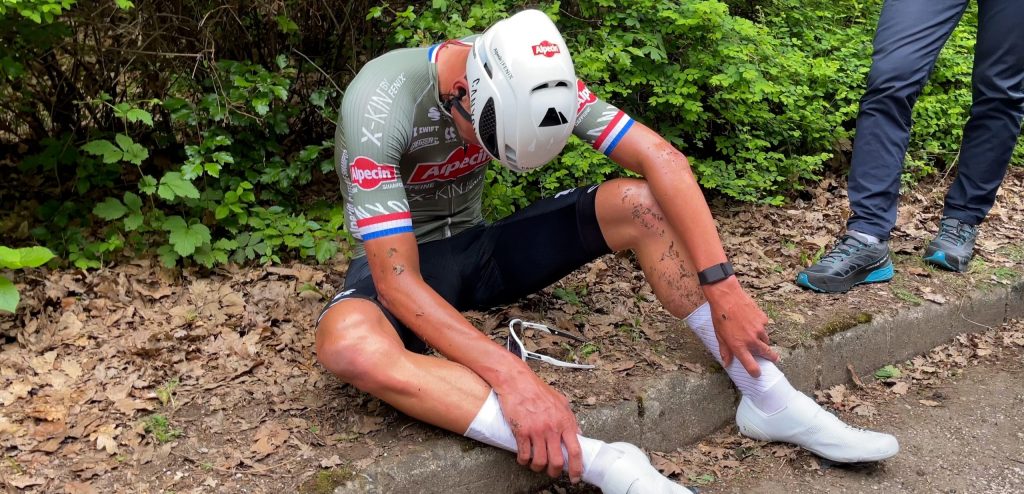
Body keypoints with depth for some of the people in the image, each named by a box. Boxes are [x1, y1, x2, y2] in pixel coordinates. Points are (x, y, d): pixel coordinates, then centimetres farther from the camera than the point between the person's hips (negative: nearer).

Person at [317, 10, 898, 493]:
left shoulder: (533, 80, -15)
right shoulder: (380, 106, -29)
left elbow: (664, 160, -19)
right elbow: (397, 280, -34)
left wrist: (721, 285, -29)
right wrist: (512, 376, -44)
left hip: (476, 245, 4)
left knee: (641, 202, -17)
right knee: (351, 347, -41)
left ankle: (771, 400, -16)